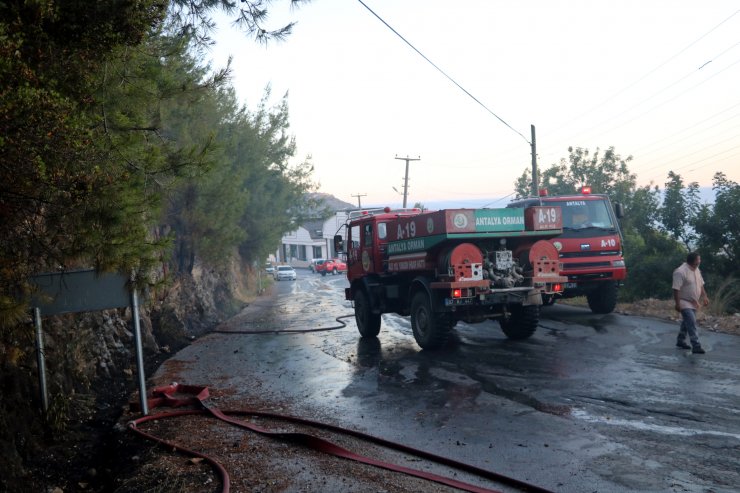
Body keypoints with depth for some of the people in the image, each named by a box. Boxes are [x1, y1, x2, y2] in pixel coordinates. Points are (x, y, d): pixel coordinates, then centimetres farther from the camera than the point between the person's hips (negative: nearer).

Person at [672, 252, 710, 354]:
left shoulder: (696, 270, 6)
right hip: (685, 303, -9)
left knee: (686, 322, 18)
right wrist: (677, 304, -25)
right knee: (692, 324, -14)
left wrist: (704, 296, 12)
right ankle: (696, 347, -15)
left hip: (693, 303, 9)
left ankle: (680, 341, 31)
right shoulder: (681, 272, -23)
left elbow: (701, 285, 18)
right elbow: (676, 289, -24)